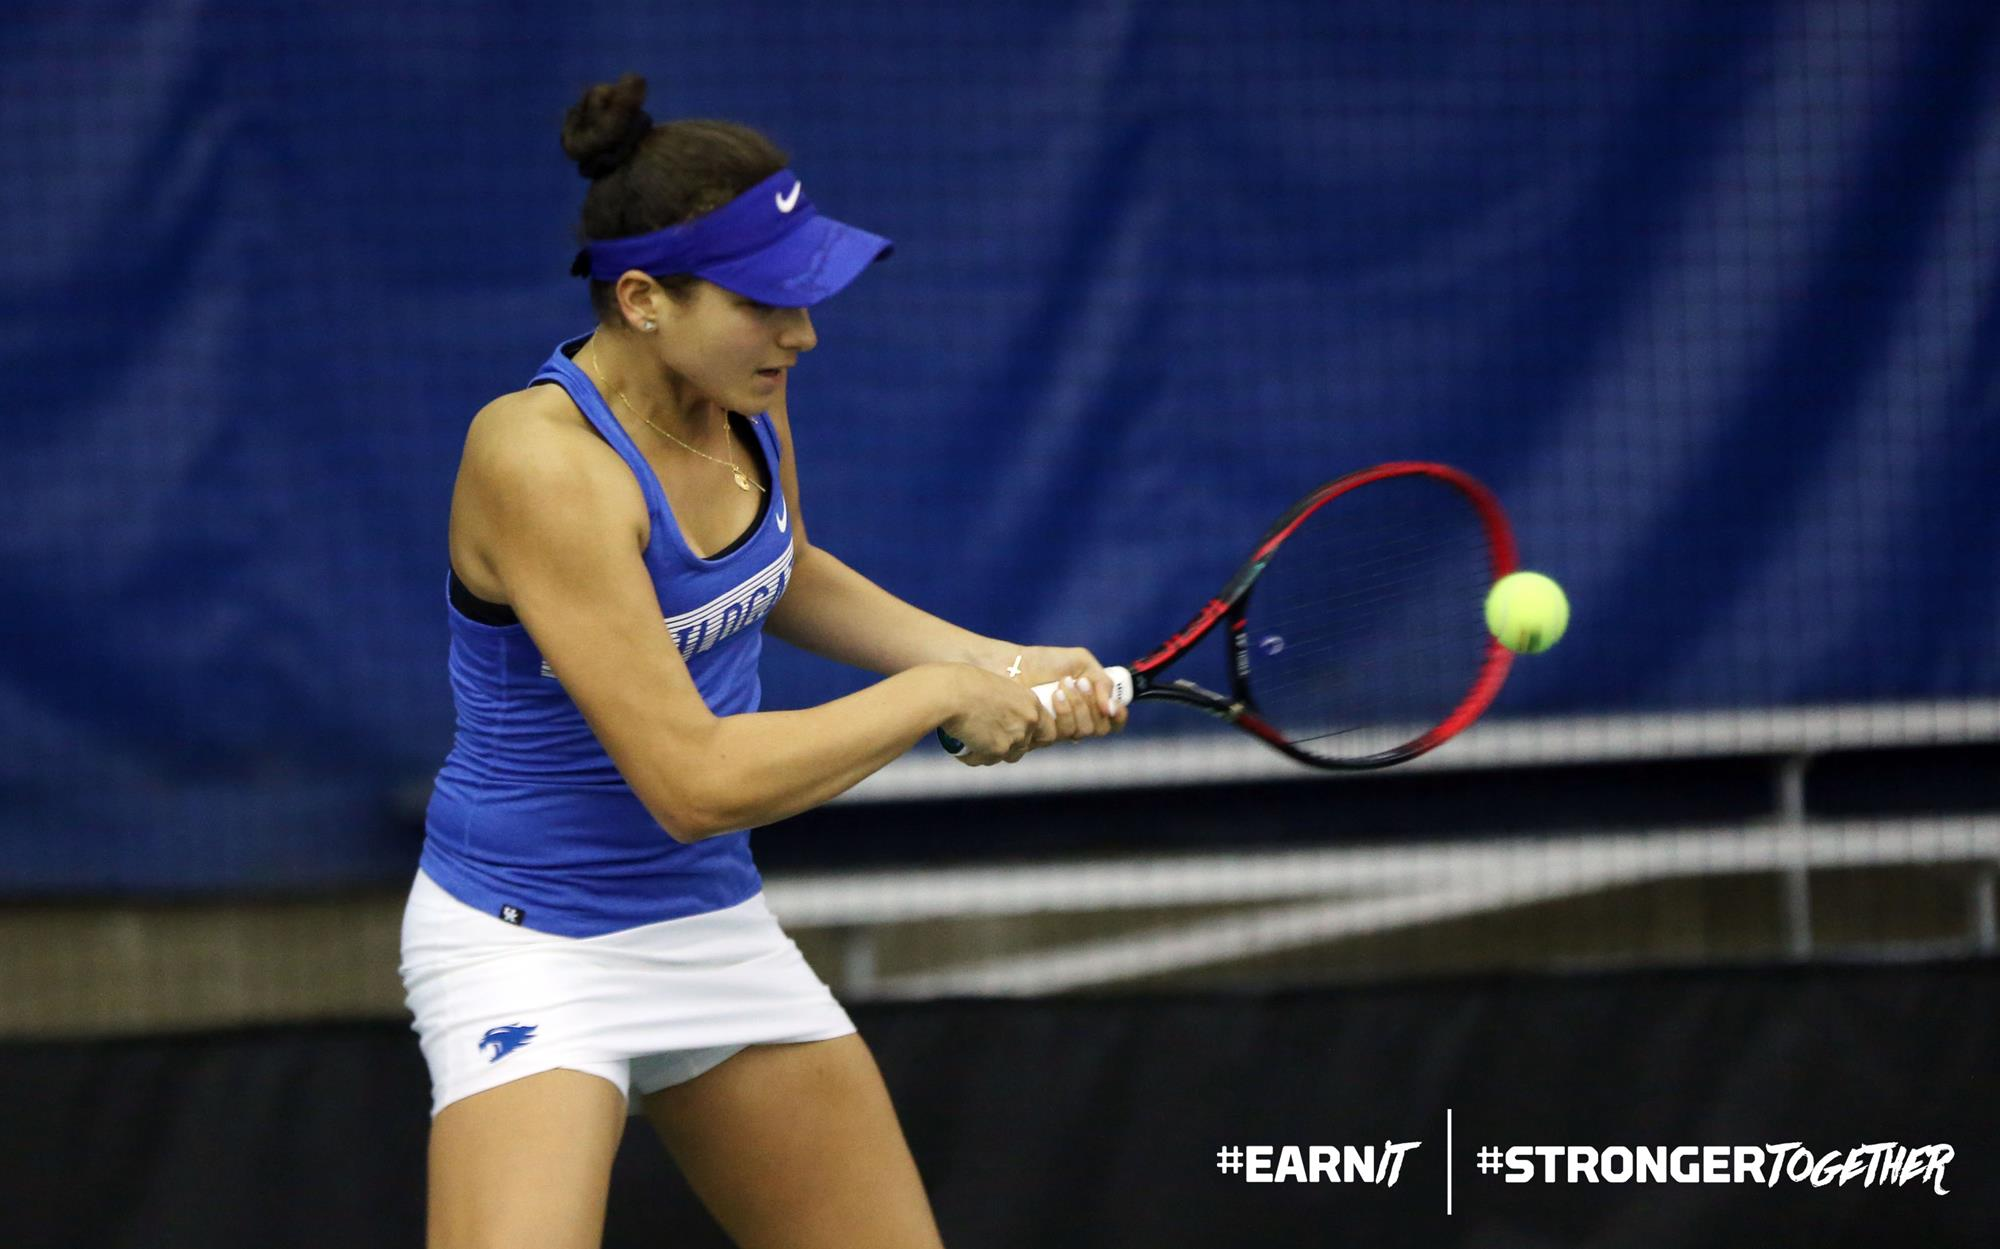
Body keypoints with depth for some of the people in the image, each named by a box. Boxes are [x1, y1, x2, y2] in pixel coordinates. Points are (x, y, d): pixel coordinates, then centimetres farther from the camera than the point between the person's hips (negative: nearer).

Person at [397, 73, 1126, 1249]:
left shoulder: (745, 398, -4)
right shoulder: (544, 463, -28)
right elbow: (693, 784, -29)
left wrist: (1000, 666, 10)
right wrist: (941, 695, -19)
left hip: (712, 921, 8)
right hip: (532, 949, -8)